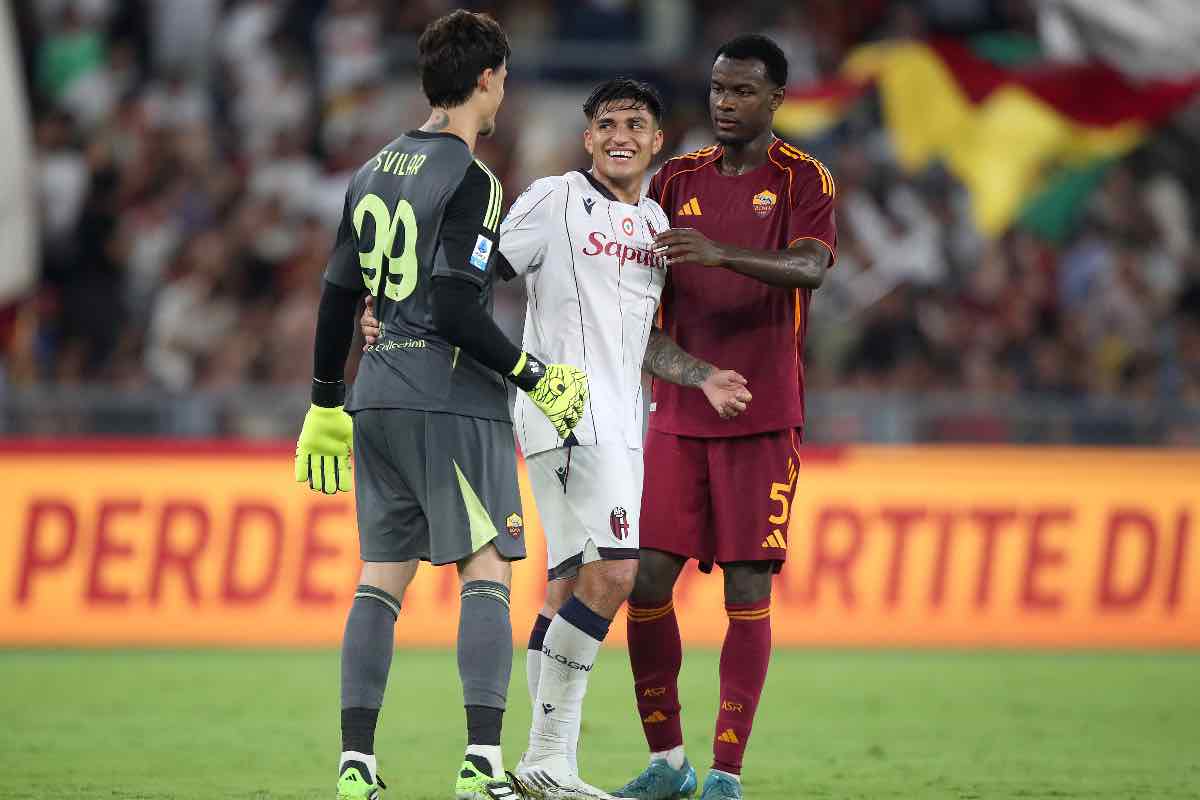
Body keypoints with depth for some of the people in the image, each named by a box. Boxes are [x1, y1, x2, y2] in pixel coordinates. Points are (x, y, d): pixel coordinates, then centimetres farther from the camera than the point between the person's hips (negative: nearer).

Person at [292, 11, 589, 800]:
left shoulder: (373, 173, 13)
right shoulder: (469, 180, -10)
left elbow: (338, 299, 16)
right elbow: (455, 310, -18)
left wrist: (326, 404, 23)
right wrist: (532, 375, -9)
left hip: (377, 401, 7)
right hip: (452, 401, -7)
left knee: (381, 577, 8)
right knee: (486, 571, -5)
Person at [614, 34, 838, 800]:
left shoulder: (803, 180, -1)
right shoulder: (678, 179, 12)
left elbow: (811, 267, -20)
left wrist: (722, 253, -37)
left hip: (764, 420, -4)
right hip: (679, 418, 4)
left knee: (748, 590, -6)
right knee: (646, 579, -2)